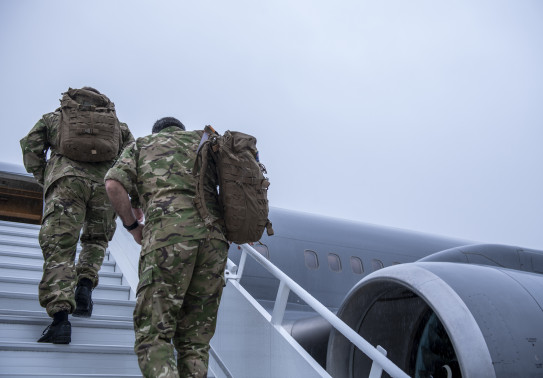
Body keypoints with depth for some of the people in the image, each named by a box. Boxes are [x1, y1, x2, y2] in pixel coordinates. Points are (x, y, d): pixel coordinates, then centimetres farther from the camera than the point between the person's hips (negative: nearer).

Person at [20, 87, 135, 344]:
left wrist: (43, 179, 19)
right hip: (105, 183, 2)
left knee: (59, 248, -5)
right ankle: (85, 283, -1)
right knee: (96, 240, 24)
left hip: (66, 180, -1)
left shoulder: (55, 117, 27)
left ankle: (60, 318, -20)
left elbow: (30, 145, 14)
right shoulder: (116, 124, 29)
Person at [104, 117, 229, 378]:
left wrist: (132, 226, 17)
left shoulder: (141, 145, 25)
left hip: (167, 232, -3)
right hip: (214, 236, 3)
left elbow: (114, 184, 4)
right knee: (195, 337, 9)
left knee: (153, 333, -3)